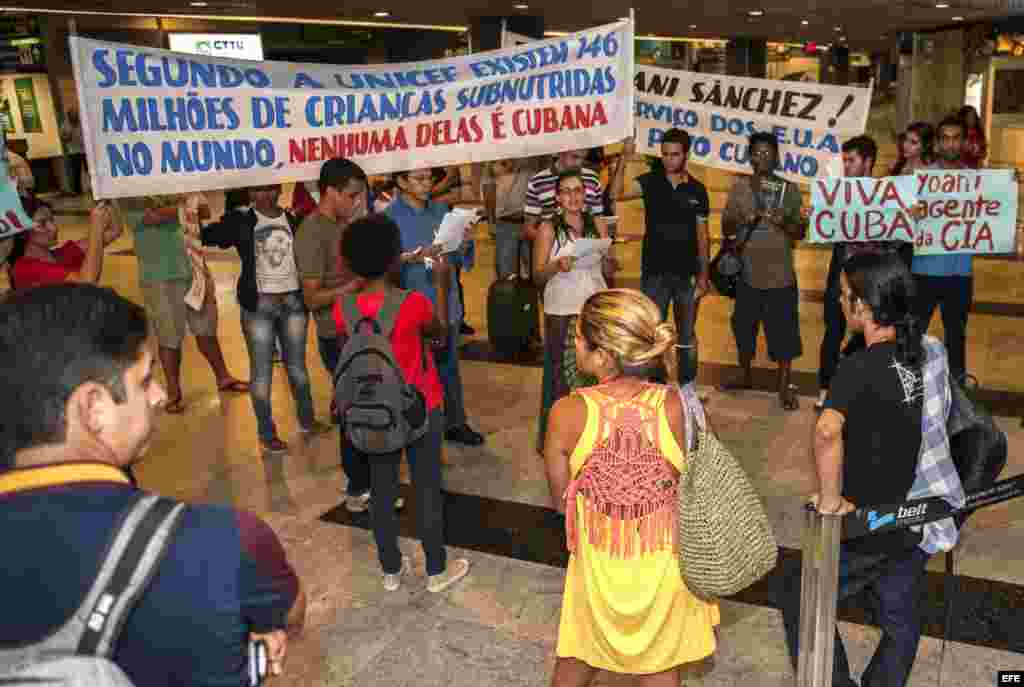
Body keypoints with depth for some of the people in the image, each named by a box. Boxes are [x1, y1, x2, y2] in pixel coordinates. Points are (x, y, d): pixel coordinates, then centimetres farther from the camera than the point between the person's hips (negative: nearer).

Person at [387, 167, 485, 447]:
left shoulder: (440, 210, 8)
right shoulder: (390, 216, -10)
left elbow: (454, 256, 12)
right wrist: (413, 257, -30)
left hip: (446, 302, 6)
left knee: (449, 365, 17)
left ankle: (455, 423, 32)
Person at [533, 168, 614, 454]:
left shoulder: (598, 224, 7)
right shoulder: (548, 229, -1)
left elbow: (608, 271, 11)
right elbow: (538, 276, -3)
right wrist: (557, 266, -22)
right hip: (562, 312, -3)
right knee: (563, 374, 1)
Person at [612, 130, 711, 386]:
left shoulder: (697, 189, 2)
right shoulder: (651, 181, -3)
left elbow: (702, 235, 5)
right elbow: (617, 193, -22)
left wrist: (703, 274, 1)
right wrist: (624, 159, -34)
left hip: (687, 274, 1)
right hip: (654, 273, -1)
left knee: (687, 335, 12)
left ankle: (688, 386, 26)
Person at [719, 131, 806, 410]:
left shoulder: (789, 189, 1)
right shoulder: (739, 186, 3)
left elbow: (801, 233, 0)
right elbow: (726, 229, 1)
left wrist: (784, 223, -21)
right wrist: (742, 220, -19)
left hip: (780, 274, -2)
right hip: (747, 273, 2)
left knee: (783, 332, 0)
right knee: (743, 328, 13)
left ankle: (784, 387, 12)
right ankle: (746, 378, 32)